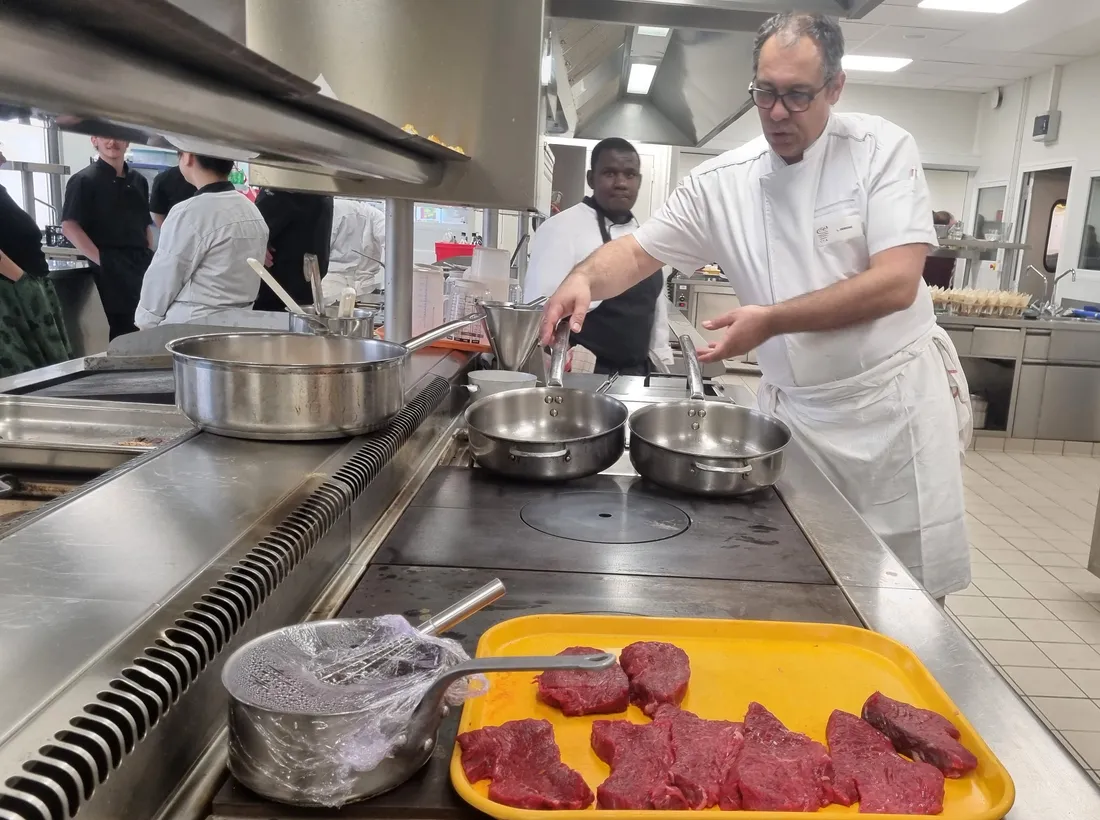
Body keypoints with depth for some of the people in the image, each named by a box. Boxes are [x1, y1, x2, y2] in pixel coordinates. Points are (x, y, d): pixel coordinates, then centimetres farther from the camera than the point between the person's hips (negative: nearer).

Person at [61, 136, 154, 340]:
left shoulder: (138, 181, 16)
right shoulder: (84, 180, -3)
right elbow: (69, 226, -10)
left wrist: (150, 256, 10)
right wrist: (101, 259, -16)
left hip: (143, 266, 6)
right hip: (110, 268, -6)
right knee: (124, 333, -7)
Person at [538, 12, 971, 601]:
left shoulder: (881, 149, -9)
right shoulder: (720, 182, -2)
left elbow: (897, 282, -18)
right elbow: (639, 252, 3)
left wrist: (772, 320, -24)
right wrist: (585, 278, -20)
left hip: (897, 395, -2)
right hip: (796, 409, 2)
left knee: (911, 587, 6)